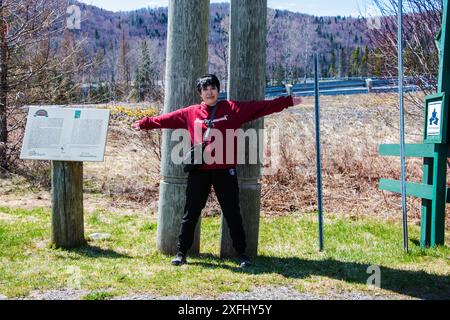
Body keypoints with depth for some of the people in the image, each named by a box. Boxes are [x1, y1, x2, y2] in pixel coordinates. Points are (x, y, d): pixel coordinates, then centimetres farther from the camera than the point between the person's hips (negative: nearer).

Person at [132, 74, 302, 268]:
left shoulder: (233, 109, 2)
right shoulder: (190, 113, 6)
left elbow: (262, 107, 0)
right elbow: (167, 119, 14)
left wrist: (287, 101, -3)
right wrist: (145, 123, 18)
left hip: (225, 170, -1)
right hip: (199, 171, 1)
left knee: (232, 213, 7)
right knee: (191, 213, 9)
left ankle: (241, 253, 18)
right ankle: (181, 252, 21)